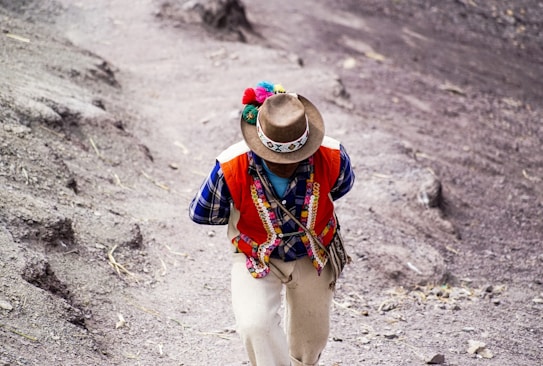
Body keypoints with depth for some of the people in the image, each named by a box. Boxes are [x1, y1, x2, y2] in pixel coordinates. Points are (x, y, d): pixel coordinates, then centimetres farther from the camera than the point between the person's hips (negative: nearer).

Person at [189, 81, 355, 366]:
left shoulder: (332, 158, -29)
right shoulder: (231, 169, -33)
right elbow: (201, 214, -12)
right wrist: (249, 214, -3)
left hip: (312, 257, 2)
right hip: (256, 259, -2)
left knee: (311, 337, 20)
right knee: (255, 326, -26)